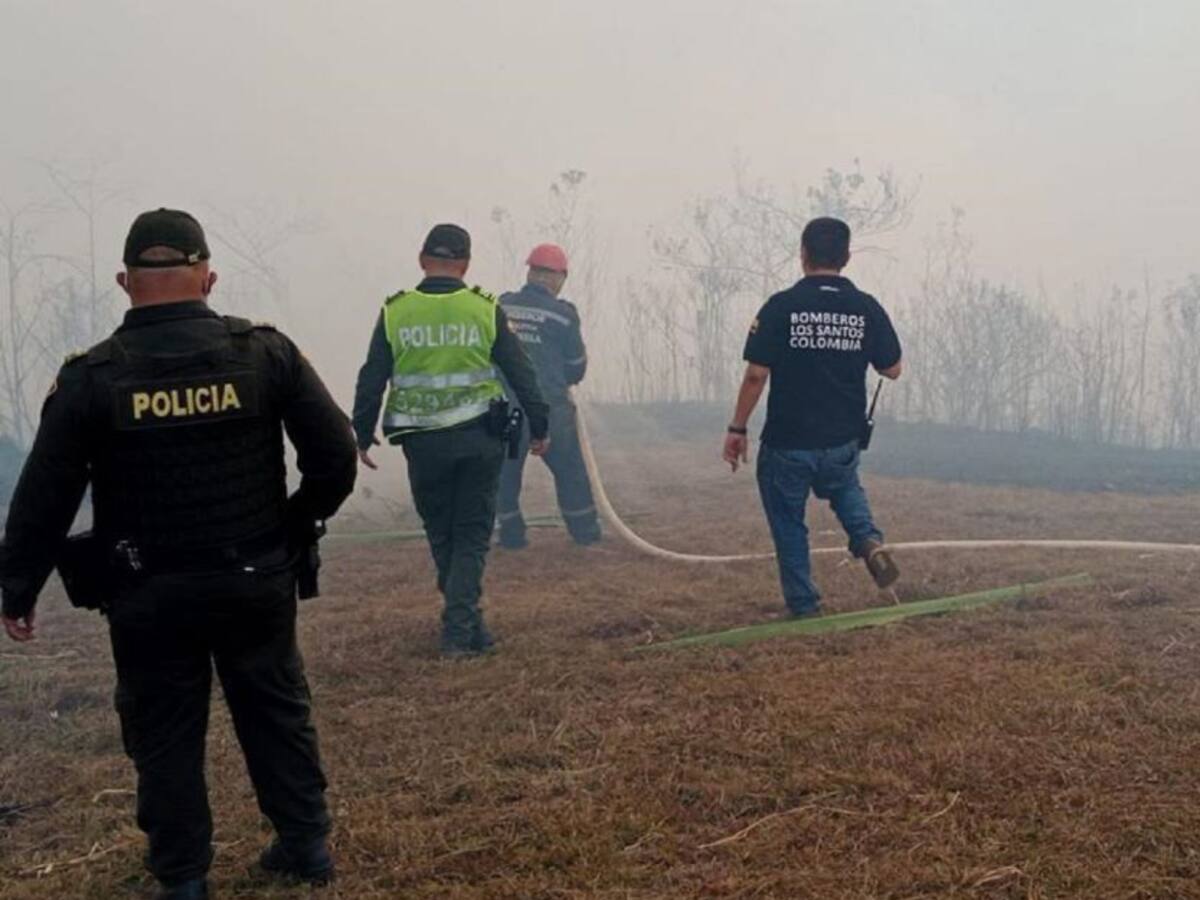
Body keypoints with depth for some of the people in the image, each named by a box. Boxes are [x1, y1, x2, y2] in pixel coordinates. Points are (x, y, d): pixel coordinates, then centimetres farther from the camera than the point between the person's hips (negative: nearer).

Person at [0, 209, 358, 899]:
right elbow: (336, 455, -7)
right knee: (277, 713, 19)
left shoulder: (91, 378, -9)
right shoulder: (265, 351, -7)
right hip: (256, 582, 1)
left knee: (165, 735, 14)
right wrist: (296, 524, 10)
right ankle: (306, 844, 30)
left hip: (149, 597, -1)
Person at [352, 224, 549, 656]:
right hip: (478, 440, -1)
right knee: (472, 536, 8)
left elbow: (371, 381, 3)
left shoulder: (395, 312, 0)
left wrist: (362, 435, 14)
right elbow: (521, 372, 1)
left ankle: (466, 624, 23)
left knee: (441, 536, 16)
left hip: (422, 443, 1)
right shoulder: (485, 310, -2)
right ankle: (459, 629, -2)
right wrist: (540, 426, 11)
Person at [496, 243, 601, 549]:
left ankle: (512, 534, 17)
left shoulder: (500, 307, 0)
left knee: (506, 470, 15)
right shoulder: (562, 313, -8)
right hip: (550, 407, -2)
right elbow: (576, 367, 2)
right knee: (570, 470, 13)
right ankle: (585, 531, 21)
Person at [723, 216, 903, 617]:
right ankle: (869, 540, 7)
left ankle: (803, 605, 18)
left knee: (788, 522, 14)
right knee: (845, 489, 33)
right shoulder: (866, 308, -3)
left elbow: (756, 375, -13)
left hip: (787, 442, -3)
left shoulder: (780, 306, -12)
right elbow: (892, 369, 4)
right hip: (843, 441, 3)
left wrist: (737, 428, -3)